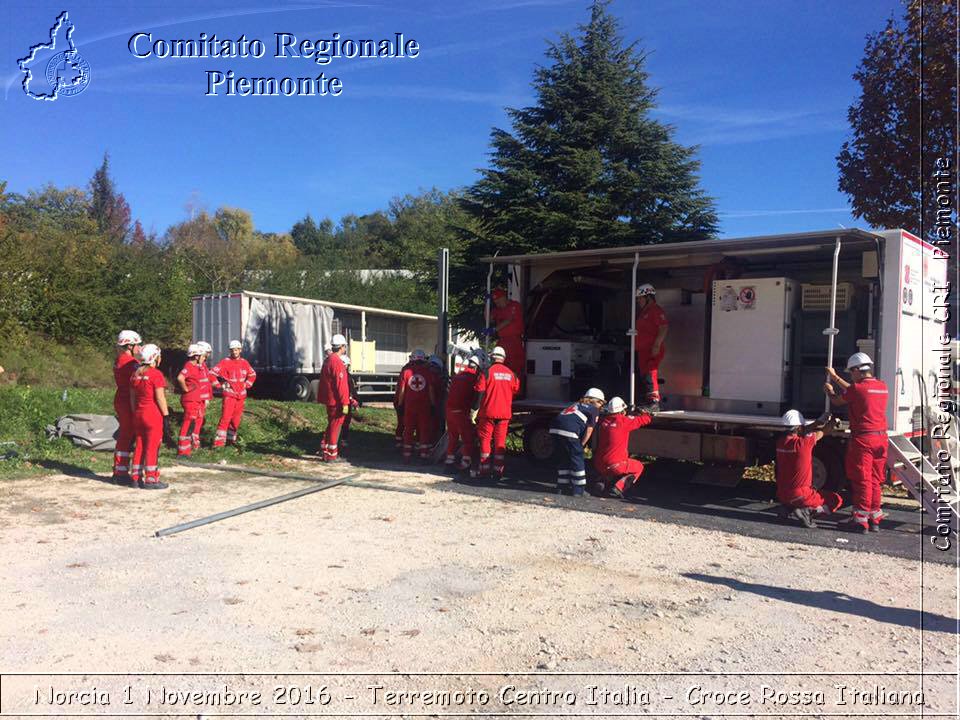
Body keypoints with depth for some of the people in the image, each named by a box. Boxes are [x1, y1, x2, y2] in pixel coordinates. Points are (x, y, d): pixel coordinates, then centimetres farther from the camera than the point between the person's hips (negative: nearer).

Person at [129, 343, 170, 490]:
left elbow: (132, 398, 13)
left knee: (139, 446, 14)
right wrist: (166, 415, -7)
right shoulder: (156, 374, -13)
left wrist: (135, 414, 20)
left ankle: (136, 478, 19)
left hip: (138, 415, 7)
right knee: (152, 448, -1)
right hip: (154, 415, -7)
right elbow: (160, 398, -14)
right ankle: (150, 480, 3)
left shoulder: (135, 374, 9)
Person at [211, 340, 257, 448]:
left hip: (241, 395, 5)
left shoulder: (244, 363, 9)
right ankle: (219, 441, -12)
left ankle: (231, 439, 24)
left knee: (236, 419, 10)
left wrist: (247, 384, 12)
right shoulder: (225, 362, -6)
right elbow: (212, 373, -6)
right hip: (229, 395, -5)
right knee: (225, 418, -13)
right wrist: (220, 385, -7)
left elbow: (252, 375, 24)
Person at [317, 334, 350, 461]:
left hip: (329, 400, 9)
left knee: (331, 425, 20)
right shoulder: (337, 362, -18)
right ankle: (331, 455, 4)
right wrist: (345, 403, -20)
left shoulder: (328, 360, 12)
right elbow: (340, 384, -22)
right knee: (335, 427, -2)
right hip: (336, 401, -9)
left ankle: (324, 449, 25)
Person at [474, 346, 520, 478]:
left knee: (485, 440, 6)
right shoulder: (511, 374, 5)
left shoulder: (486, 372, -9)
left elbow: (480, 393, -9)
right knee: (500, 442, 9)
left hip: (488, 412, -3)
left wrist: (475, 410, -3)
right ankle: (499, 472, 10)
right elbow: (516, 392, 16)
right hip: (505, 413, 4)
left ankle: (484, 470, 8)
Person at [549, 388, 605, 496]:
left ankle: (562, 487, 23)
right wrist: (581, 445, 10)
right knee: (577, 460, 6)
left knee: (562, 459, 19)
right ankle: (578, 490, 10)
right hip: (569, 431, -7)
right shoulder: (594, 410, 13)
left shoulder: (577, 405, 33)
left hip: (555, 427, 7)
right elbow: (589, 430, 5)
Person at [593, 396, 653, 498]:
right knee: (639, 467, 20)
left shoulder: (602, 421, 3)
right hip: (615, 465, -6)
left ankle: (604, 481, 10)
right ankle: (618, 487, 0)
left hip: (598, 465, 6)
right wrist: (647, 413, 24)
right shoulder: (625, 421, -10)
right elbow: (646, 419, 1)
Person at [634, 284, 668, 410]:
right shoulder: (643, 312, 21)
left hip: (652, 351, -10)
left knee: (649, 375, -14)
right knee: (642, 376, 13)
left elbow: (664, 327, -20)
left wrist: (657, 345, -25)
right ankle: (647, 401, 21)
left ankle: (654, 402, -13)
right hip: (642, 350, 10)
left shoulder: (656, 311, -11)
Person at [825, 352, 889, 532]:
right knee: (875, 481, 14)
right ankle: (874, 519, 20)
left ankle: (861, 520, 4)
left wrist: (829, 390, 23)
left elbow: (837, 401, 2)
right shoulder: (882, 387, 8)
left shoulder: (857, 388, -14)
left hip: (862, 438, -7)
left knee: (862, 480, 0)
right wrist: (835, 377, 29)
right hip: (881, 437, 7)